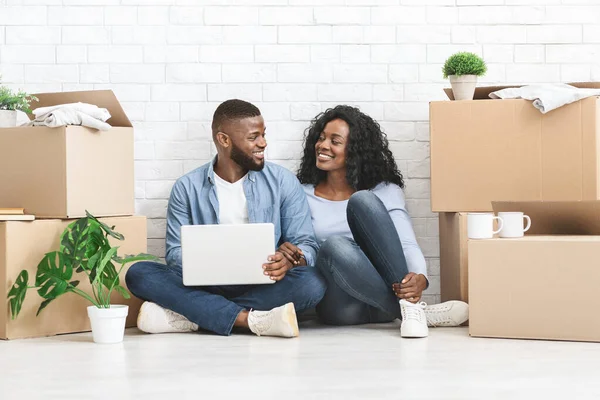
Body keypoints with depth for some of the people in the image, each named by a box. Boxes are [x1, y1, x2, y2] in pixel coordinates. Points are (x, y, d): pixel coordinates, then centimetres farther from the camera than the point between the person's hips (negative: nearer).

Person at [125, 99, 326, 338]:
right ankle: (250, 319, -34)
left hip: (262, 287, 0)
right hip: (204, 286, 0)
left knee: (312, 283, -32)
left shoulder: (283, 182, 5)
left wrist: (291, 261, -24)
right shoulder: (187, 188, 6)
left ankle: (189, 315, -30)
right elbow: (176, 252, 1)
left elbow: (306, 245, 1)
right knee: (138, 273, -23)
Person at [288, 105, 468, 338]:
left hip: (391, 285, 1)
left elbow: (407, 244, -3)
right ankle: (411, 309, -30)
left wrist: (419, 278, -25)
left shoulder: (385, 192, 11)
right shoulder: (303, 196, 13)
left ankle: (410, 304, -30)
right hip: (340, 305, 0)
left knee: (363, 201, -23)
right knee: (335, 246, -36)